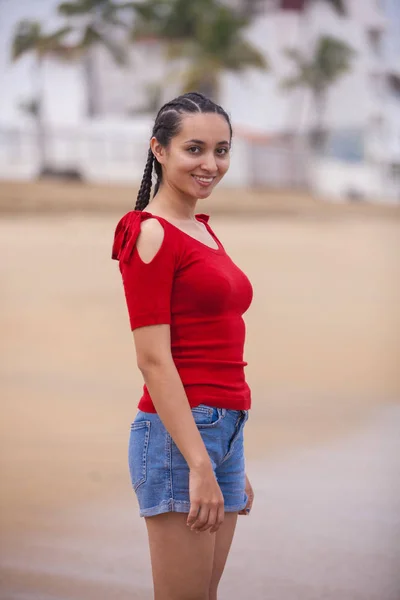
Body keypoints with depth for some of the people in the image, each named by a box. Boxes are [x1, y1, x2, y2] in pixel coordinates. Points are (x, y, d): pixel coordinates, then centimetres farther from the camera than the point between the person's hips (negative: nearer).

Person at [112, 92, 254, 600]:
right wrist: (199, 464, -20)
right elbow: (153, 359, -15)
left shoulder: (203, 230, 16)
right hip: (179, 433, -8)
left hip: (226, 430, 8)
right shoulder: (150, 233, -10)